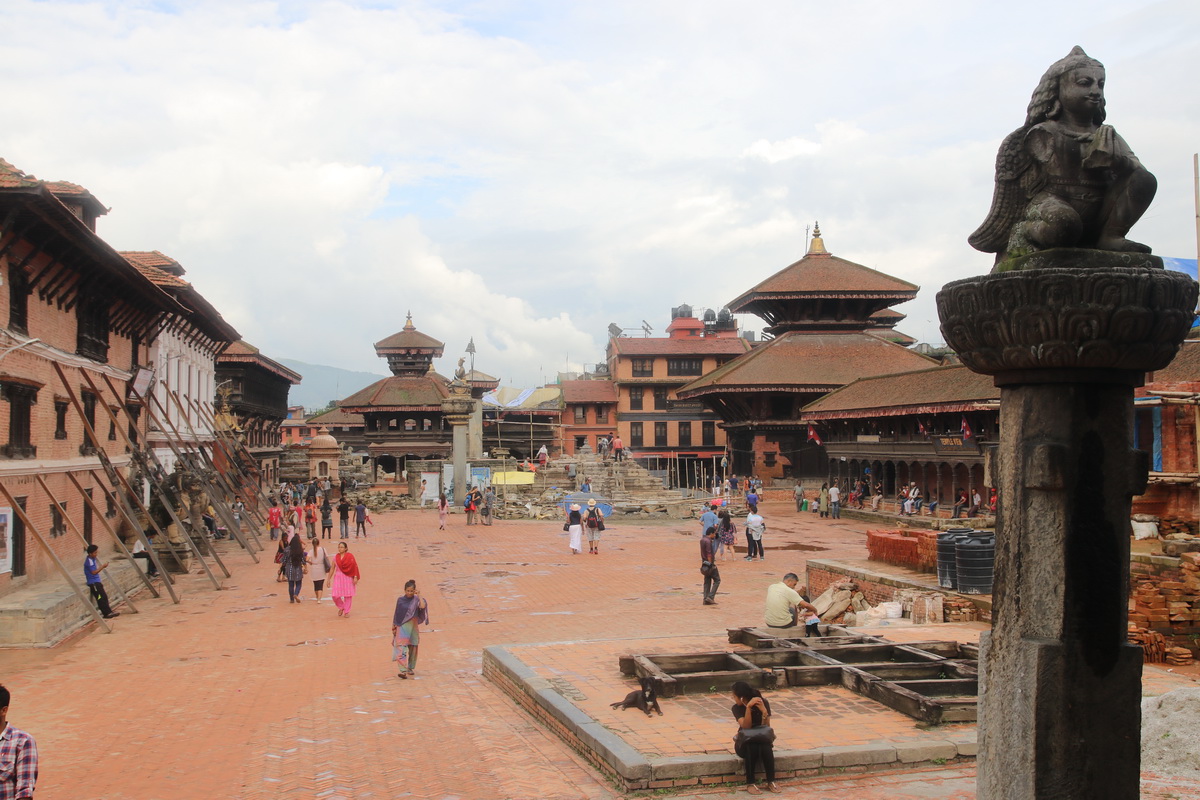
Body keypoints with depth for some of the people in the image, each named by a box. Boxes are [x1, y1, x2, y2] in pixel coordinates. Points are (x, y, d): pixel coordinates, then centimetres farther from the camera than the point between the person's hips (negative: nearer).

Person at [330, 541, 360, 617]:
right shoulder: (336, 557, 5)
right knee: (335, 595, -6)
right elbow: (332, 568, 11)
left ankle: (347, 611, 17)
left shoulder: (350, 556, -4)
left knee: (348, 595, 2)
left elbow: (354, 567, -4)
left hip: (348, 577, -2)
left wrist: (355, 577, -10)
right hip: (338, 577, 2)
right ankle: (341, 607, 21)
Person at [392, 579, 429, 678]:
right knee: (401, 647, -12)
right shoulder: (400, 599, 0)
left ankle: (411, 668, 27)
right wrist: (394, 626, 10)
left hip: (413, 626, 1)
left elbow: (423, 606, -24)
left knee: (412, 647, 10)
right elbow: (396, 614, 8)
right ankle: (403, 670, -19)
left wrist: (419, 595, -18)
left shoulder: (416, 599, -3)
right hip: (402, 626, -1)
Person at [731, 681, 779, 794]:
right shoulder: (737, 708, -10)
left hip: (761, 739, 1)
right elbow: (746, 727, -25)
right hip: (745, 742, -1)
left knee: (766, 748, -34)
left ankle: (771, 782, -22)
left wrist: (764, 711, -33)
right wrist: (748, 707, -36)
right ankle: (750, 783, -26)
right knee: (752, 747, -35)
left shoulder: (763, 703, -9)